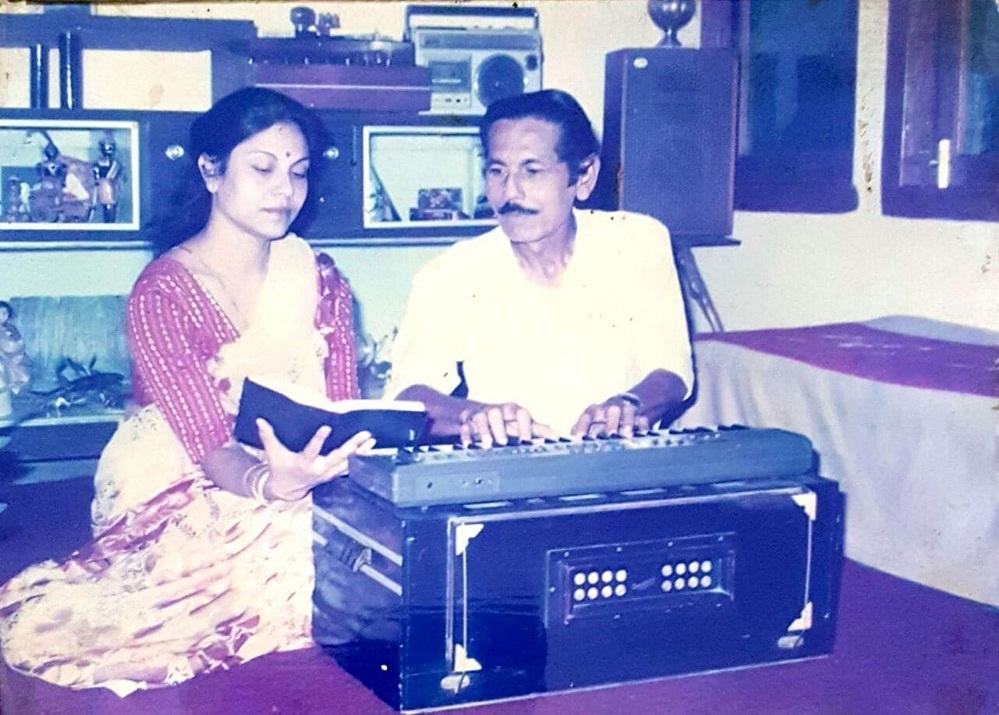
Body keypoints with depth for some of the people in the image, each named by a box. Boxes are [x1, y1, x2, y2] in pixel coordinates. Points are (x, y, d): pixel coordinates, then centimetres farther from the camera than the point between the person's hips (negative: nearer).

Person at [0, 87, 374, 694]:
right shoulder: (164, 293, -11)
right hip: (185, 500, -3)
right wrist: (270, 483, -43)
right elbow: (210, 444, -20)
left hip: (304, 480, 4)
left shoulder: (320, 279, 6)